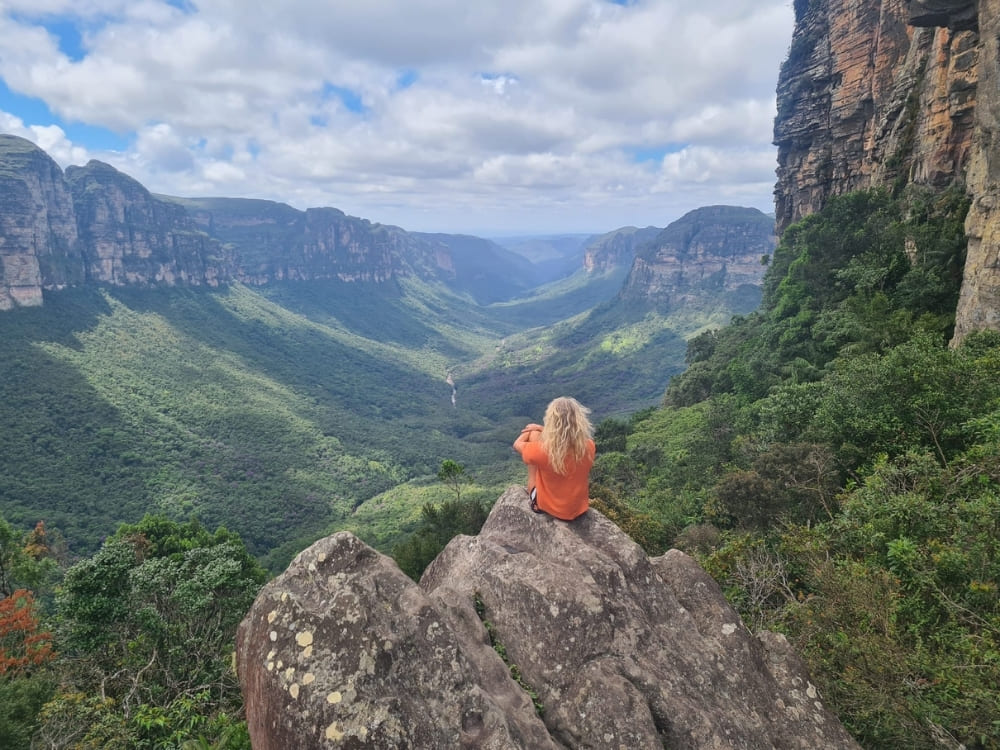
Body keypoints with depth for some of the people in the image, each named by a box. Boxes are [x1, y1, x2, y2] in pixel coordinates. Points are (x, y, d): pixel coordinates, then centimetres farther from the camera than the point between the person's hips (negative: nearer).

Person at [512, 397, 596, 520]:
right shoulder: (588, 446, -20)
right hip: (579, 508, 3)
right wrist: (543, 429, 9)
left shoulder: (543, 450, -29)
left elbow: (517, 444, -6)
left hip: (547, 507, -3)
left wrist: (533, 430, 10)